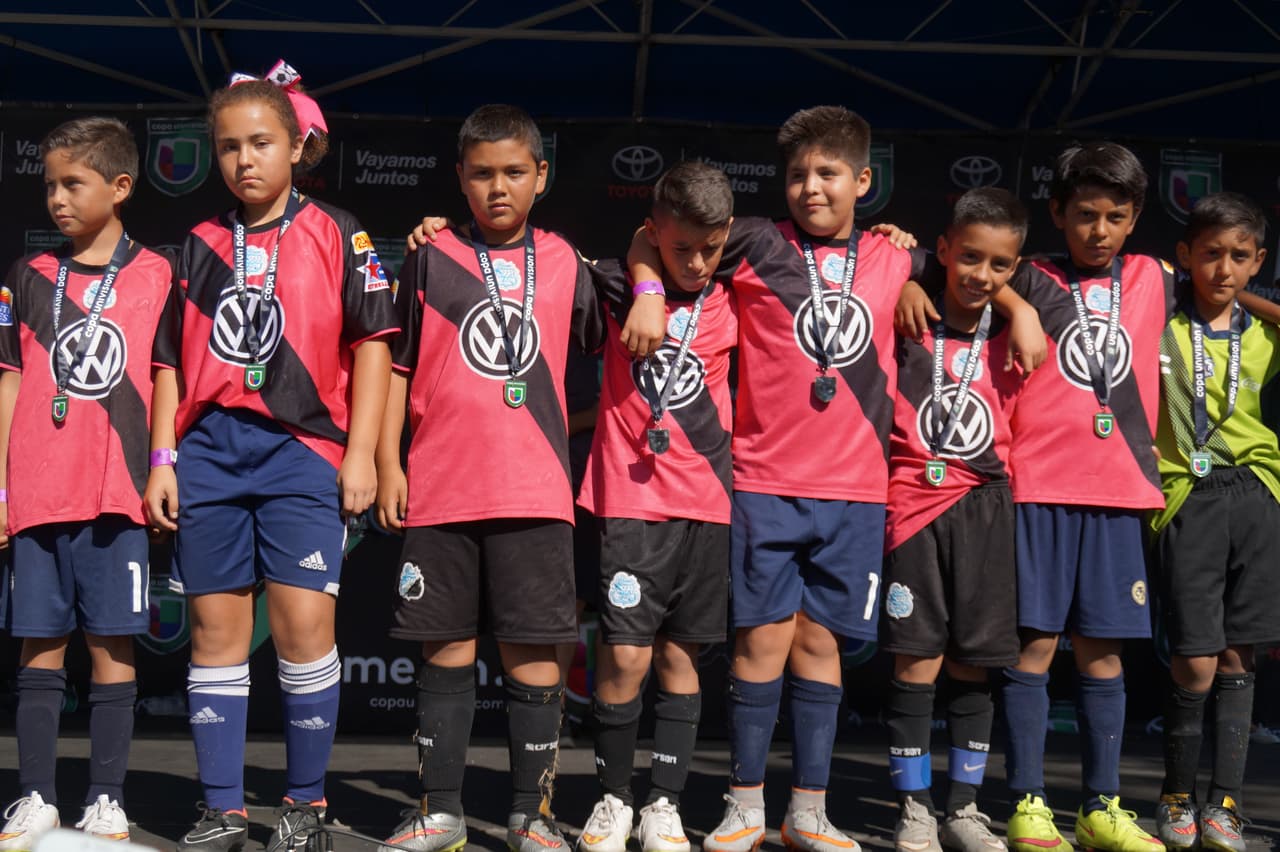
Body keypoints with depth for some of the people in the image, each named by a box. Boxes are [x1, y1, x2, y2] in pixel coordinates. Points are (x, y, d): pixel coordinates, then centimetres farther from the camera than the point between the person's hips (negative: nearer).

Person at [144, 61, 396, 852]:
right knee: (216, 631, 4)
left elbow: (372, 343, 1)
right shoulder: (201, 245, 14)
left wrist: (361, 451, -5)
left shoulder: (338, 235, 5)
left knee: (304, 626, -10)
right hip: (209, 451, 3)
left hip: (302, 448, -3)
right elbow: (173, 361, 14)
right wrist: (163, 459, 6)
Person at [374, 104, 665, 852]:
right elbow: (396, 365, 7)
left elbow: (607, 338, 20)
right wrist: (388, 462, 1)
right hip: (440, 488, 0)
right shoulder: (432, 258, 6)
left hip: (535, 493, 0)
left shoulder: (564, 263, 9)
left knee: (534, 652, 1)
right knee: (447, 650, 6)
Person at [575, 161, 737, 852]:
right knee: (625, 657, -7)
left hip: (705, 502, 2)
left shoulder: (732, 305, 5)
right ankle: (613, 796, 11)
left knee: (679, 655, 7)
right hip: (631, 500, -2)